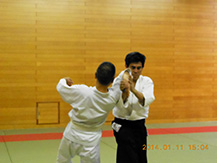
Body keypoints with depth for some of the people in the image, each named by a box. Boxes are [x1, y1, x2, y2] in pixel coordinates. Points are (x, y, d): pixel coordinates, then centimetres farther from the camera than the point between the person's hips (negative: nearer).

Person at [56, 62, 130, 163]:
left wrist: (65, 80, 14)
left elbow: (61, 87, -5)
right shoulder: (113, 96, -20)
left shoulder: (81, 92, -25)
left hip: (72, 135, 0)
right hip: (91, 140, 1)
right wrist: (126, 73, 20)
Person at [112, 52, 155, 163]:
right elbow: (120, 103, -21)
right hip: (123, 126, -4)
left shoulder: (147, 81, -1)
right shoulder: (119, 81, -7)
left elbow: (147, 99, -22)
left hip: (139, 125, 4)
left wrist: (133, 90, -40)